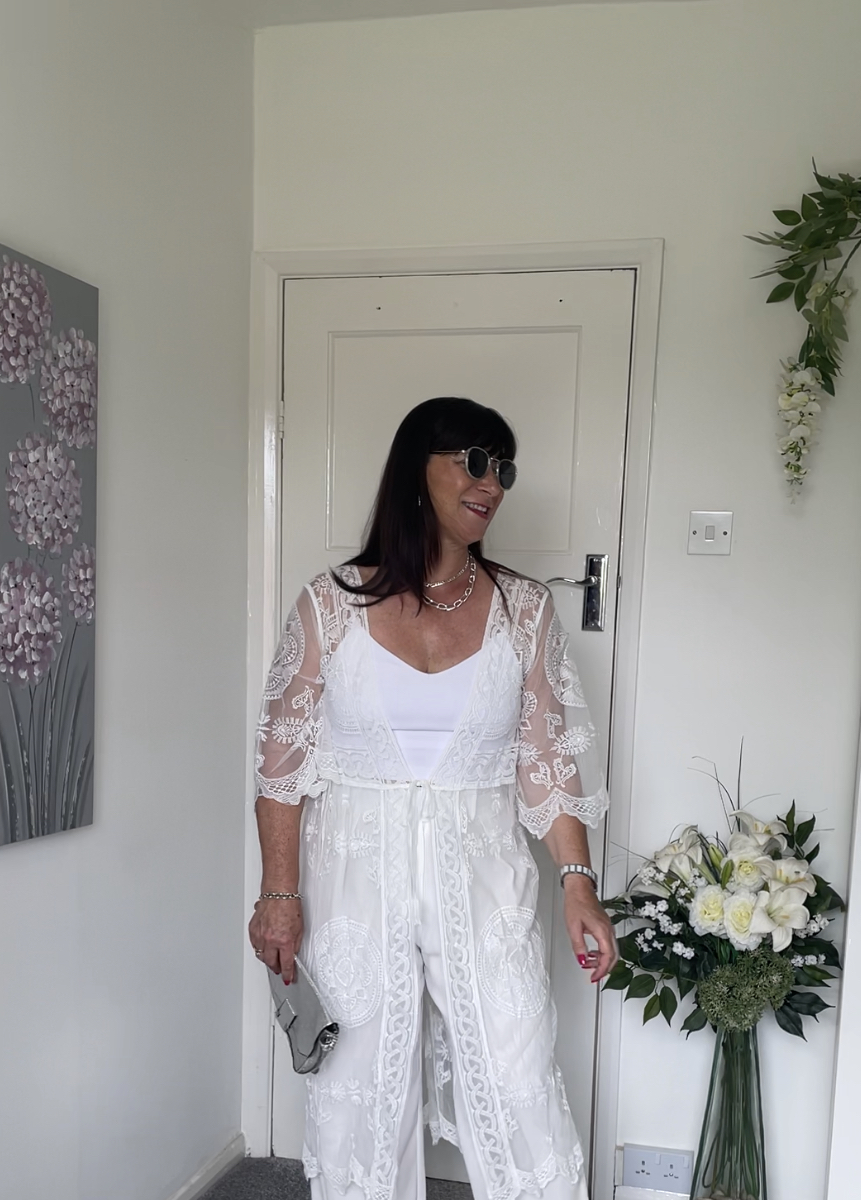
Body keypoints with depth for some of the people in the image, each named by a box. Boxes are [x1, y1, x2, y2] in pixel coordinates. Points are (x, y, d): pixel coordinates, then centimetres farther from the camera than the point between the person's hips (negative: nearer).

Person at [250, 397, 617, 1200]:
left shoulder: (523, 610, -1)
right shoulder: (333, 604, -5)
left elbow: (550, 760, 2)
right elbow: (284, 756, -1)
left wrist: (578, 882, -4)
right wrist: (280, 892, -3)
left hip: (482, 874, 1)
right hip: (358, 871, 0)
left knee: (518, 1087, 6)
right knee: (367, 1086, 13)